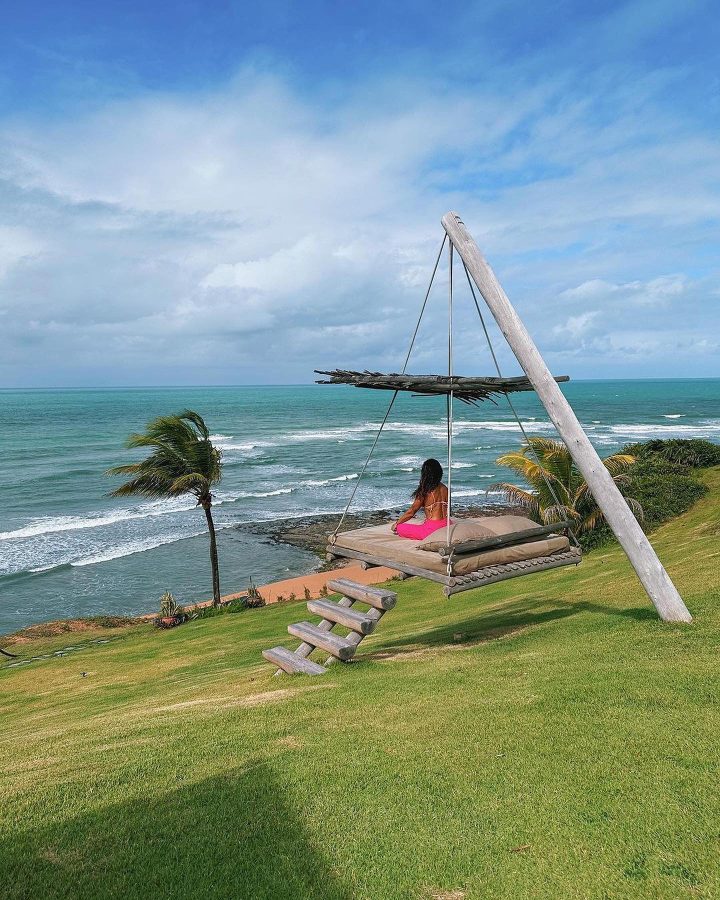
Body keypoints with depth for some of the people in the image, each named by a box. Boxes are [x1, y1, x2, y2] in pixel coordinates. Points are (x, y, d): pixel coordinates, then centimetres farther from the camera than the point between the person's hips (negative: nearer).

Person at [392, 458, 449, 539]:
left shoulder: (425, 491, -13)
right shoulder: (444, 488, 4)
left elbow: (411, 512, -5)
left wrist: (397, 523, 9)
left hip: (432, 529, -8)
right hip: (446, 526, 8)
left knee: (400, 528, 4)